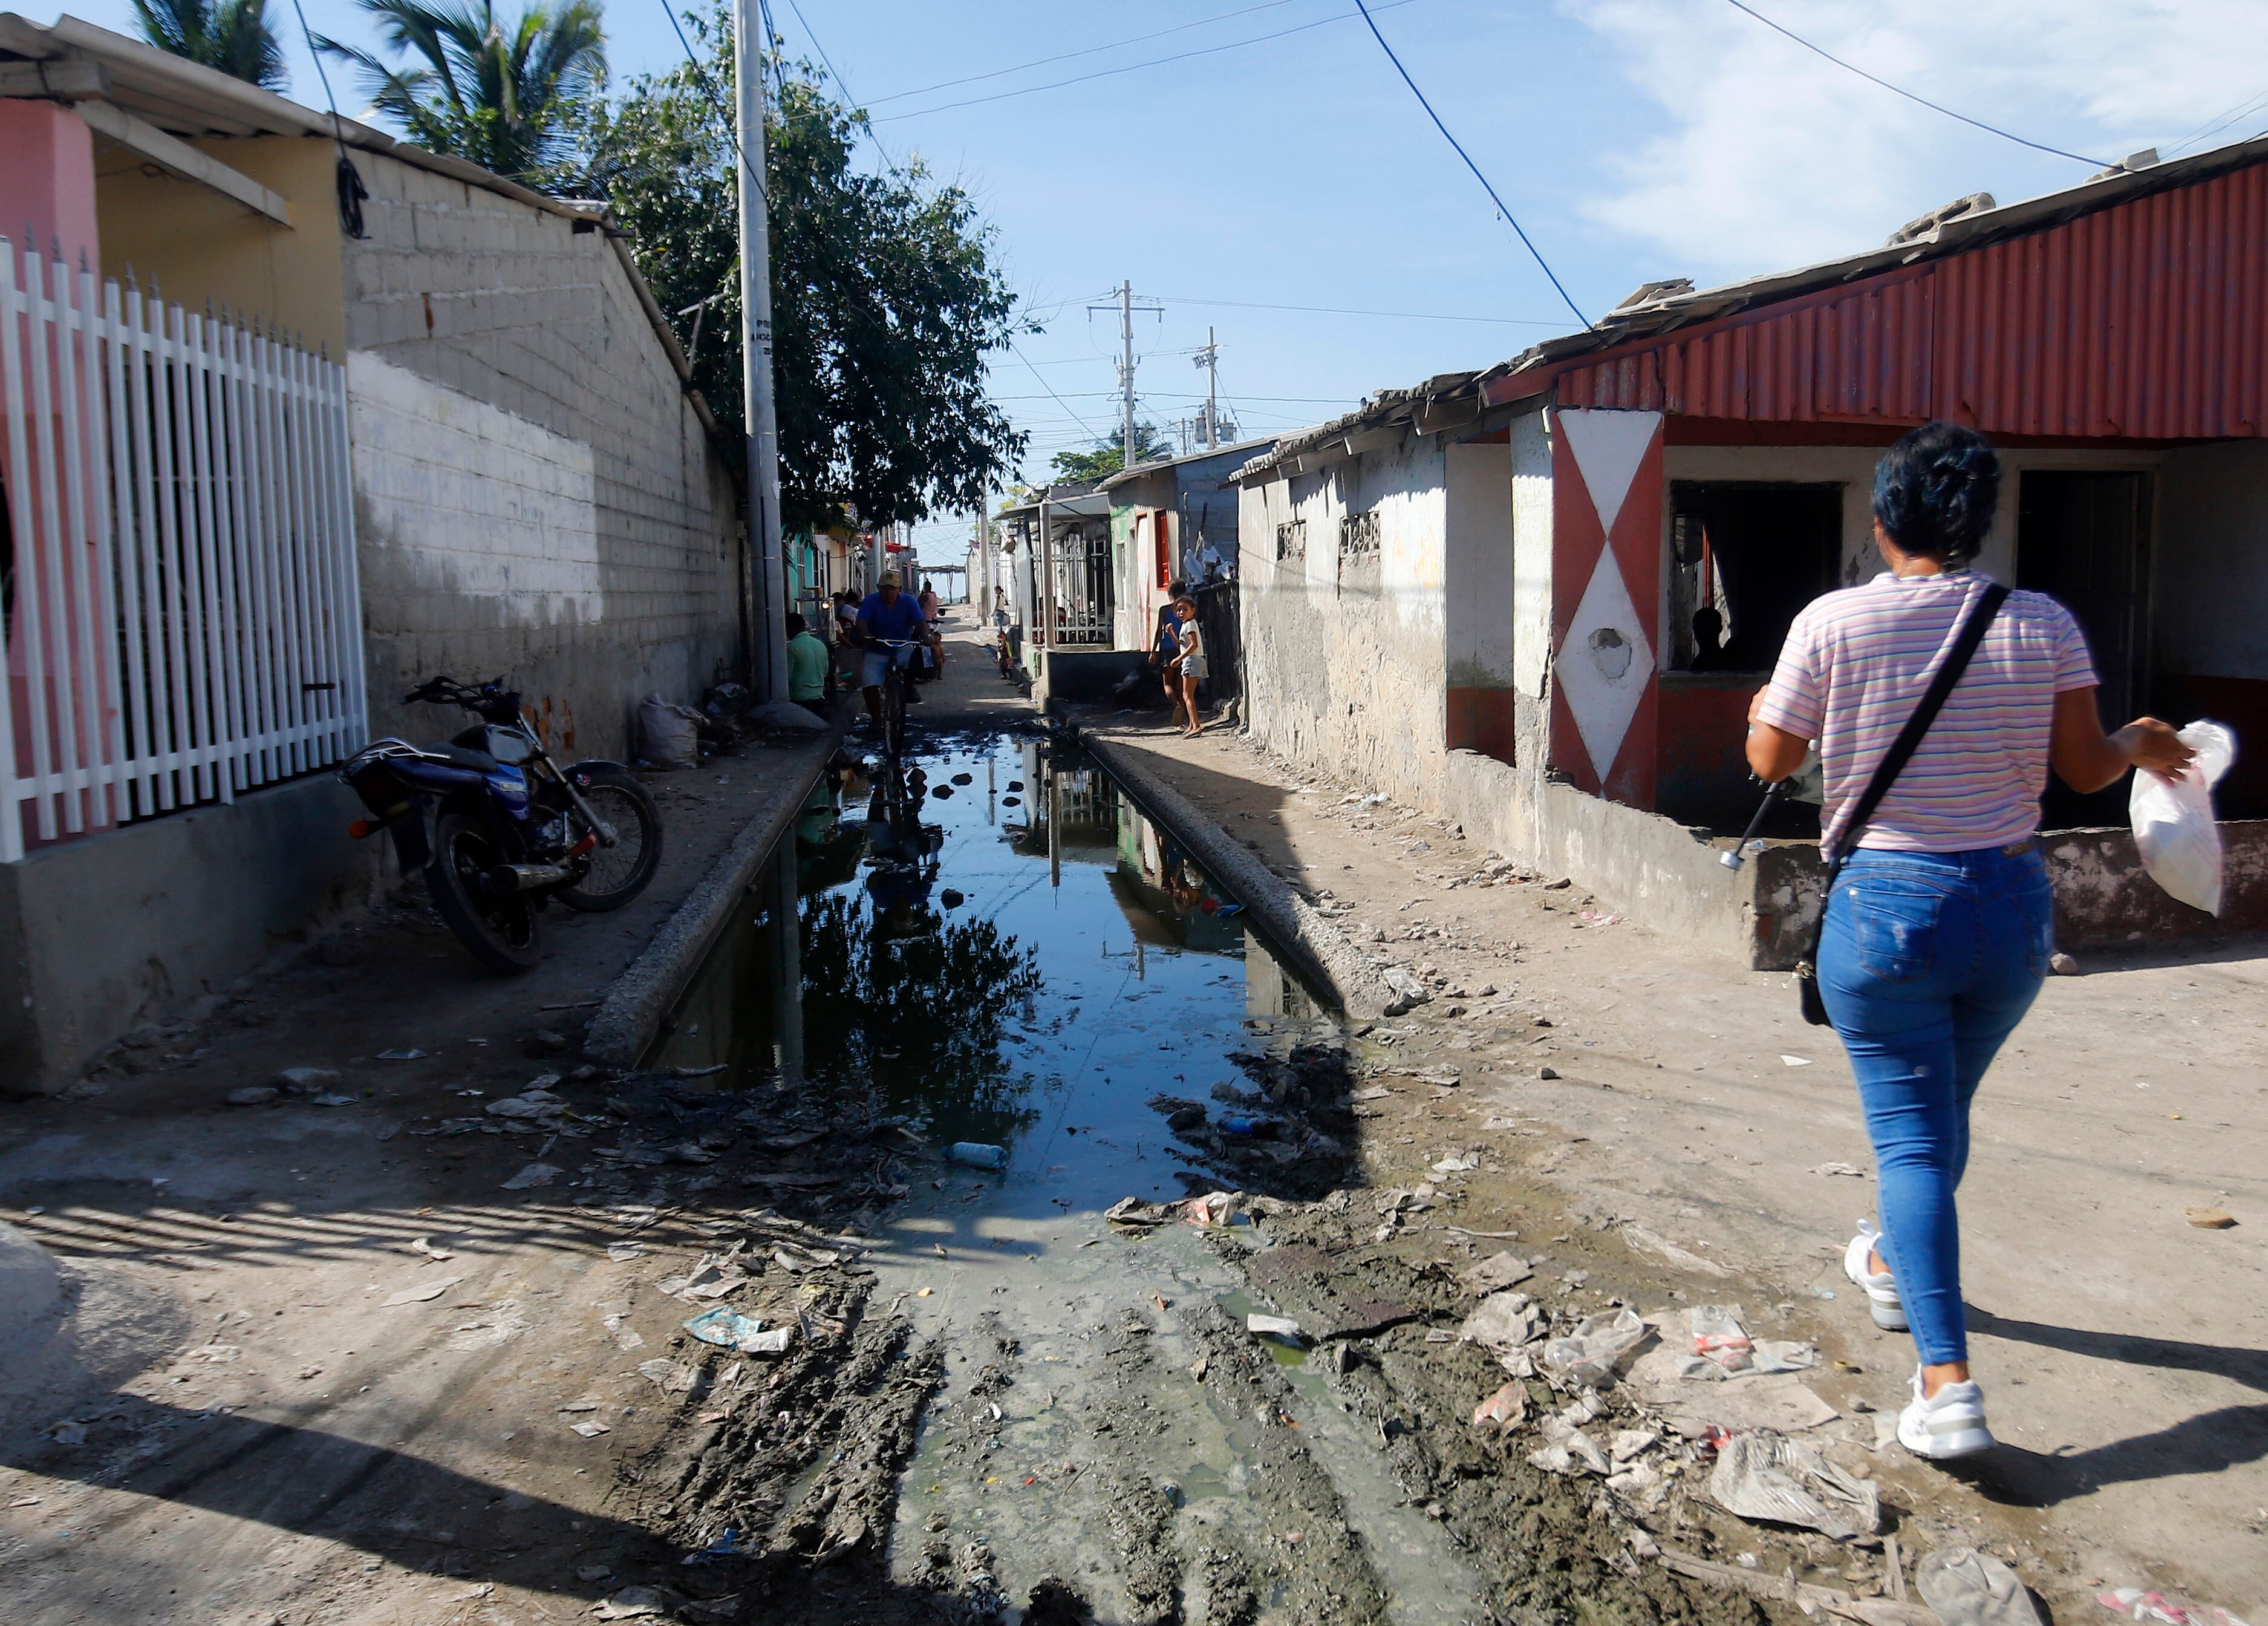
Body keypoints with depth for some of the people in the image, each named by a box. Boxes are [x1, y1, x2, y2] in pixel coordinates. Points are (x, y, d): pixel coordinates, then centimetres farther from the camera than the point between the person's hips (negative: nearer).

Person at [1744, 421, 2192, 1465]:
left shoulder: (1833, 624, -9)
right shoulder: (2043, 625, -2)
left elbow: (1771, 760, -1)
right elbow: (2085, 769, 1)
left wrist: (1761, 710, 22)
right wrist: (2142, 745, 23)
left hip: (1885, 903, -4)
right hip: (2013, 906, 4)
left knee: (1910, 1132, 0)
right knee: (1946, 1110, 24)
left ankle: (1946, 1380, -9)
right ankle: (1894, 1265, 48)